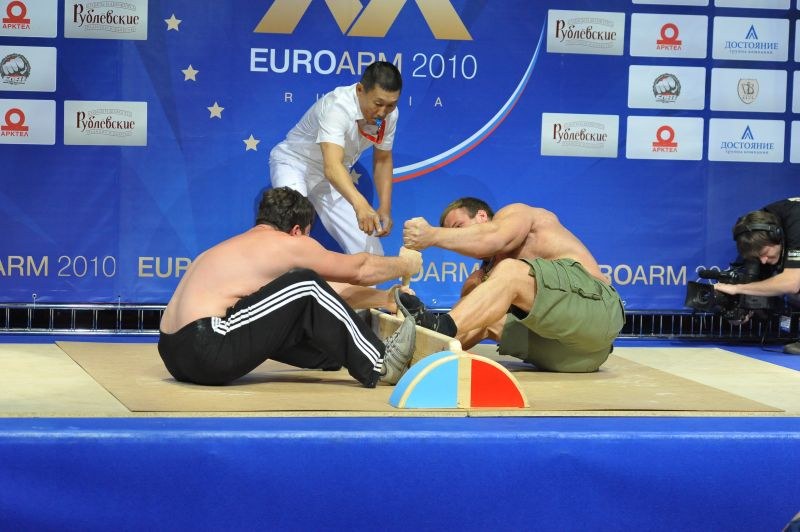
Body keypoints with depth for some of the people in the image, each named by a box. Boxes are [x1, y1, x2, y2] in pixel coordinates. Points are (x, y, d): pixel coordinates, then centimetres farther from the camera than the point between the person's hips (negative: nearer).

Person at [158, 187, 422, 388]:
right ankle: (378, 366, 7)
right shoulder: (288, 244, 1)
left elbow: (328, 290, 35)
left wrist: (386, 299, 40)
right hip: (209, 352, -9)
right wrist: (405, 264, 33)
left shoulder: (239, 245, 27)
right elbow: (360, 269, 14)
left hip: (175, 355, 9)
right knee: (306, 287, -1)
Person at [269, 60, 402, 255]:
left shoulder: (389, 114, -13)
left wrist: (385, 209, -9)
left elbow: (383, 160, 3)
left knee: (371, 252, -5)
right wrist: (360, 205, -65)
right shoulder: (336, 107, -36)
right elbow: (331, 166, -49)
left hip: (334, 179, 6)